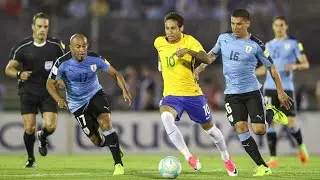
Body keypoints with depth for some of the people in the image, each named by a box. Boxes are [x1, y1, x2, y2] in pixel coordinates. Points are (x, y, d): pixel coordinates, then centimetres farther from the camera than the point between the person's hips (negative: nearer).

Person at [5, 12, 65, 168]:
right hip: (28, 91, -1)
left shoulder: (56, 45, -2)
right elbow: (9, 69, -1)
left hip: (49, 91, 1)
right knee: (29, 128, -6)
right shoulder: (22, 47, -6)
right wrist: (19, 74, -23)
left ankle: (42, 137, 25)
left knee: (51, 126, -13)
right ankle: (31, 159, 18)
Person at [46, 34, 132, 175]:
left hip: (95, 94, 1)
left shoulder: (95, 59, -17)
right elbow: (50, 83, -9)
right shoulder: (62, 63, -21)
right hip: (77, 104, 0)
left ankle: (118, 164, -19)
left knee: (105, 123, -25)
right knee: (97, 140, -3)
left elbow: (115, 74, -7)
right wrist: (59, 99, -28)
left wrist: (124, 91, -24)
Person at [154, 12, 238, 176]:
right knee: (166, 117, -32)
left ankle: (226, 159, 40)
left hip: (193, 94, -1)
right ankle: (189, 158, -29)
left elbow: (207, 59, -28)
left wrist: (188, 51, -41)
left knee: (209, 127, 13)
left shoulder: (189, 41, -12)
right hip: (171, 95, 1)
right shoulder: (159, 43, -1)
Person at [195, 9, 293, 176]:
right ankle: (262, 167, -3)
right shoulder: (223, 38, 2)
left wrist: (280, 92, -2)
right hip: (232, 94, 3)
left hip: (252, 91, -3)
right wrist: (200, 68, 9)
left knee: (259, 130, -13)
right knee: (241, 128, -12)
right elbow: (212, 54, 22)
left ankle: (271, 113, 23)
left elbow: (271, 68, -1)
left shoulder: (256, 45, -8)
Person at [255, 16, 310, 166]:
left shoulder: (294, 43, 3)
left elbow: (306, 64, -1)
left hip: (286, 88, -3)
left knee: (291, 123, -6)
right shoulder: (269, 45, 15)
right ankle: (273, 158, -1)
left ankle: (301, 146, 24)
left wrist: (295, 66, -21)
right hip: (270, 87, 3)